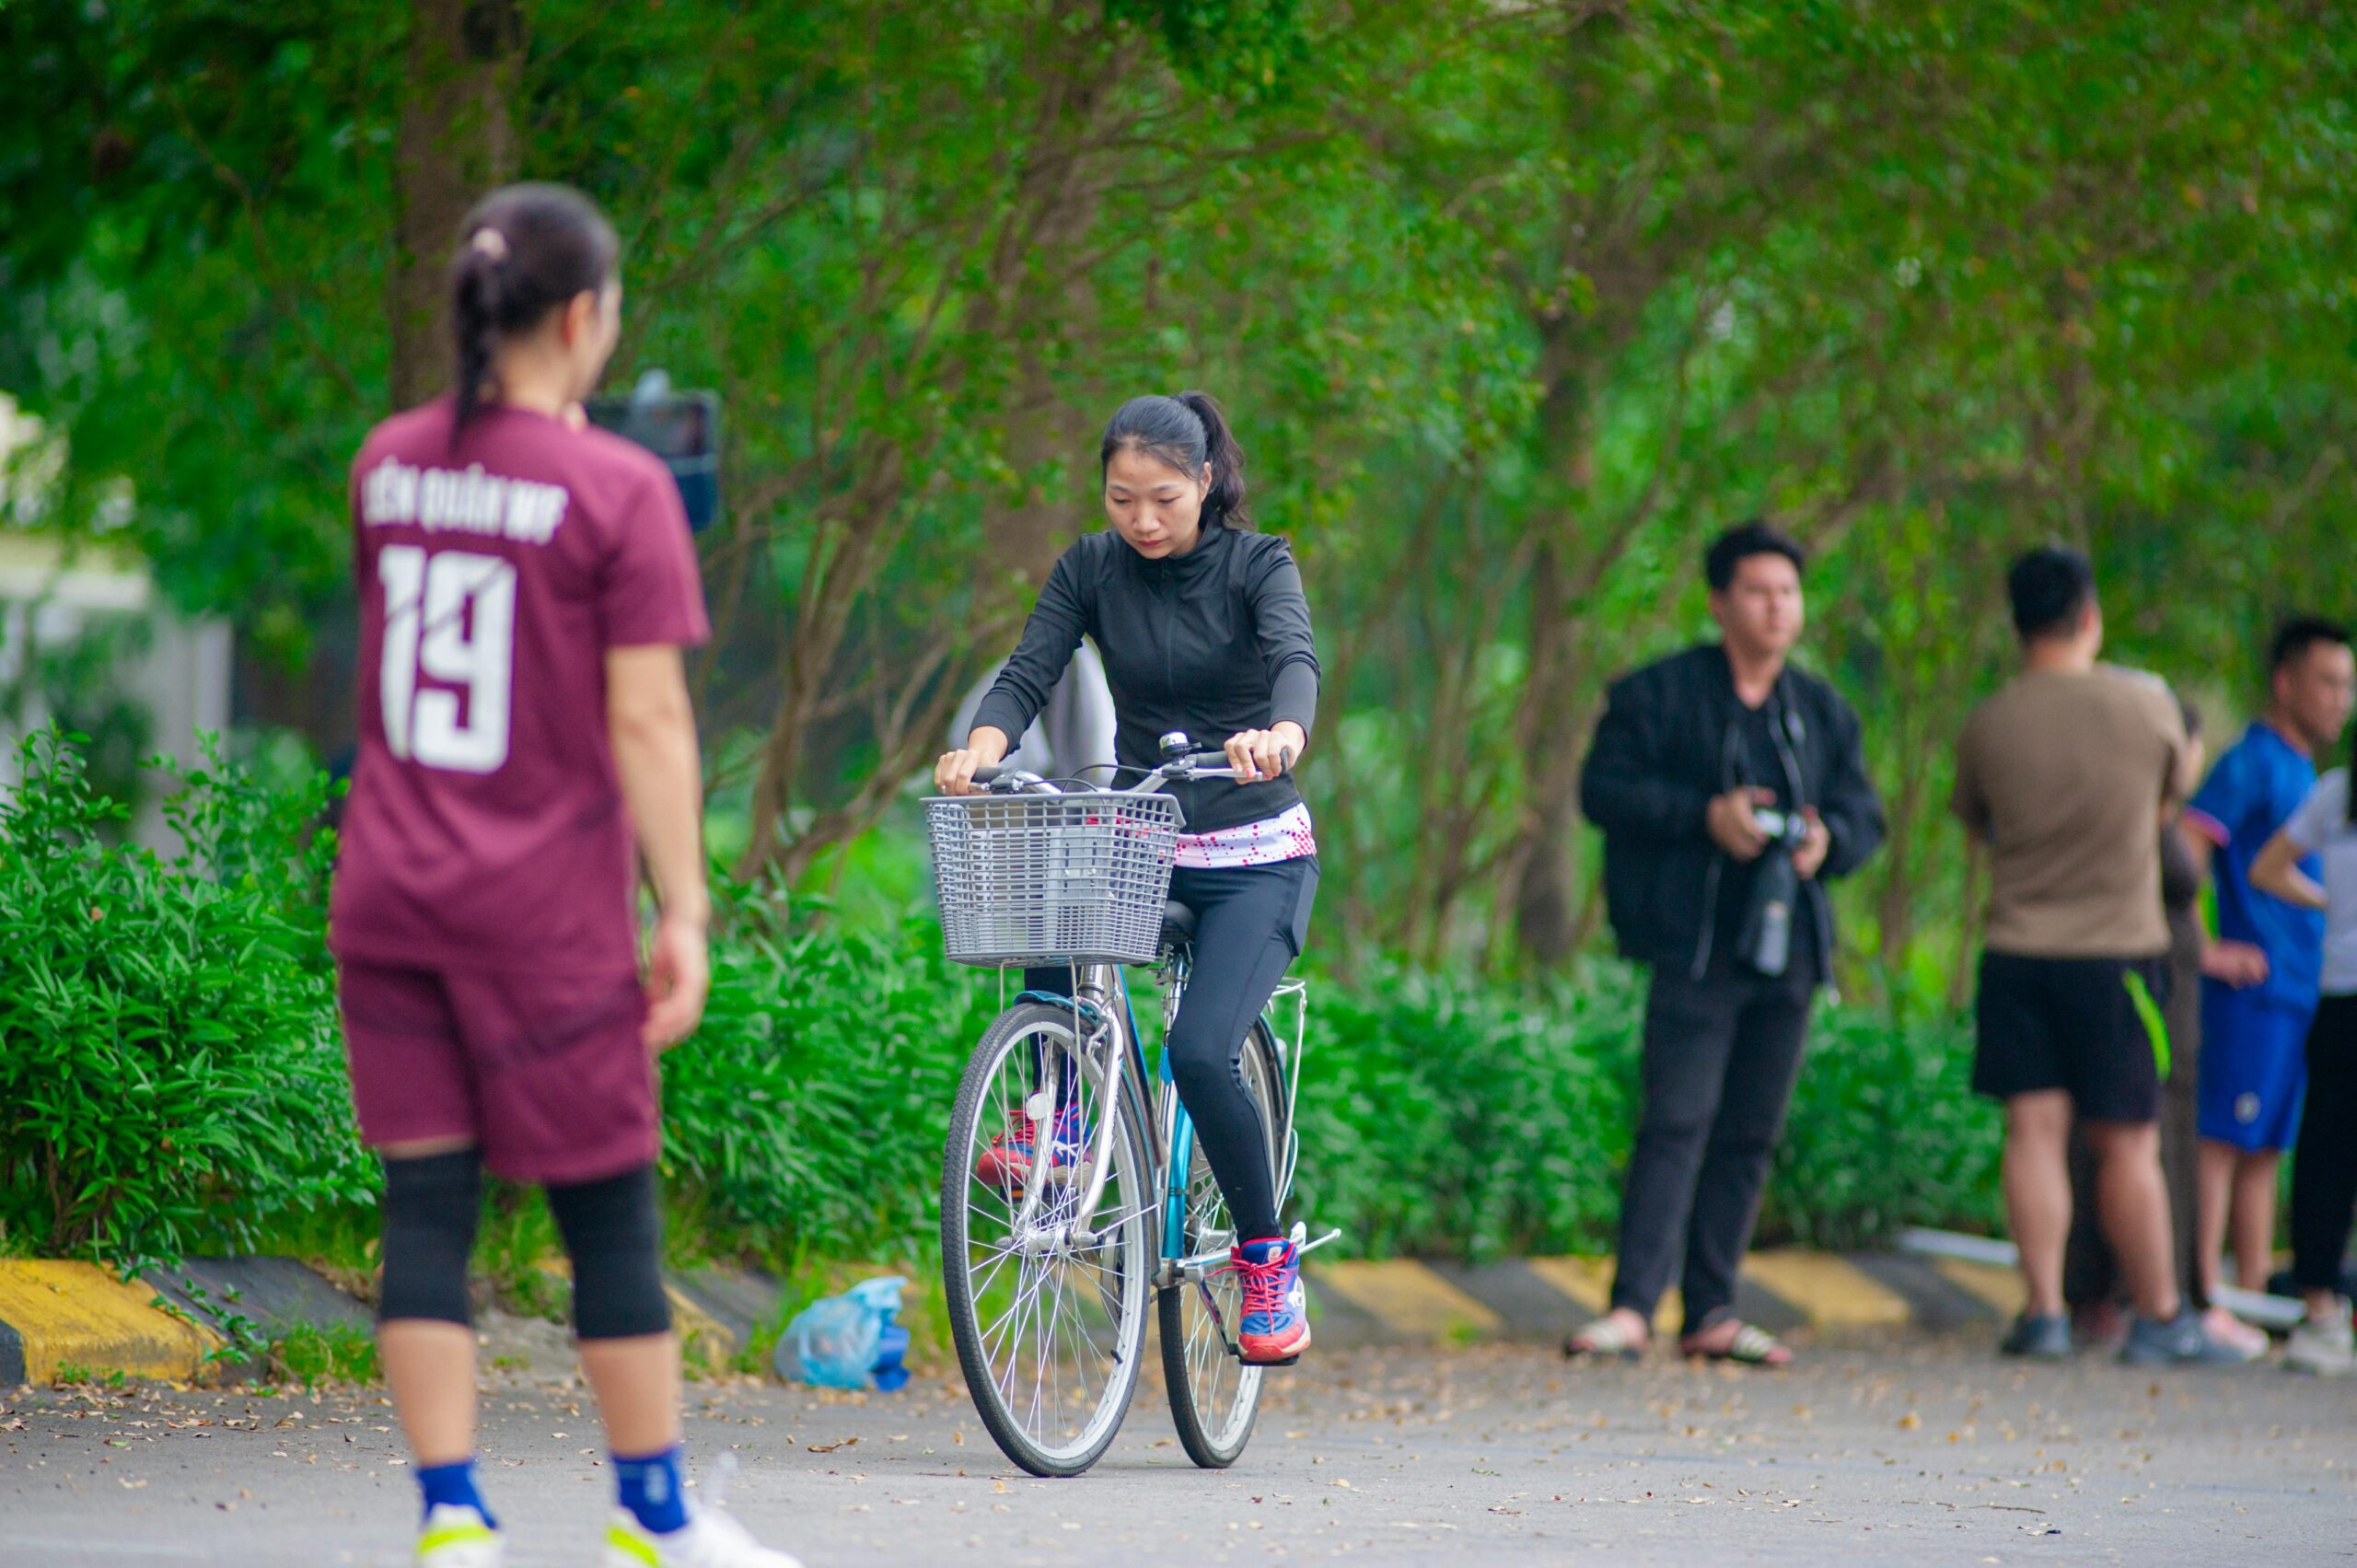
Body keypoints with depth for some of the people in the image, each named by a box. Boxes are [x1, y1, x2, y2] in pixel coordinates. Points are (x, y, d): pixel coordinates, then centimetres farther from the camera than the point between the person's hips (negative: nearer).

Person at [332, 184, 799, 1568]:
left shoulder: (390, 464, 6)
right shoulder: (618, 490, -12)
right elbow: (647, 722, -13)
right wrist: (684, 915, -9)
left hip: (389, 895, 5)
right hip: (544, 910, -5)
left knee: (427, 1205, 5)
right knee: (610, 1209, 8)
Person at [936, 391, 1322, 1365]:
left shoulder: (1257, 564, -7)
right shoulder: (1091, 570, 1)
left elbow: (1295, 657, -26)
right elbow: (1030, 671, -12)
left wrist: (1283, 735, -50)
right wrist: (982, 748, -35)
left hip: (1255, 857, -3)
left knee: (1200, 1052, -23)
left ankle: (1268, 1258, -2)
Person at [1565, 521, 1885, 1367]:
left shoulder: (1823, 711, 17)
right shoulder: (1658, 694, 1)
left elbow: (1865, 813, 18)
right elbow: (1603, 789, -5)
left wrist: (1827, 838, -6)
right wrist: (1705, 815, -17)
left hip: (1787, 946, 5)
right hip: (1696, 948, -5)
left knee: (1751, 1135, 6)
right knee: (1678, 1122, -14)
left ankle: (1712, 1312, 10)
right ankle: (1633, 1305, -16)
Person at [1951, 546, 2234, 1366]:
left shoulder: (1986, 726, -2)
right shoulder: (2147, 705, -5)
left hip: (2017, 951, 1)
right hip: (2119, 949, -1)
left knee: (2034, 1131, 2)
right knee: (2127, 1144, 5)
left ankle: (2044, 1309, -6)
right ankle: (2158, 1318, 12)